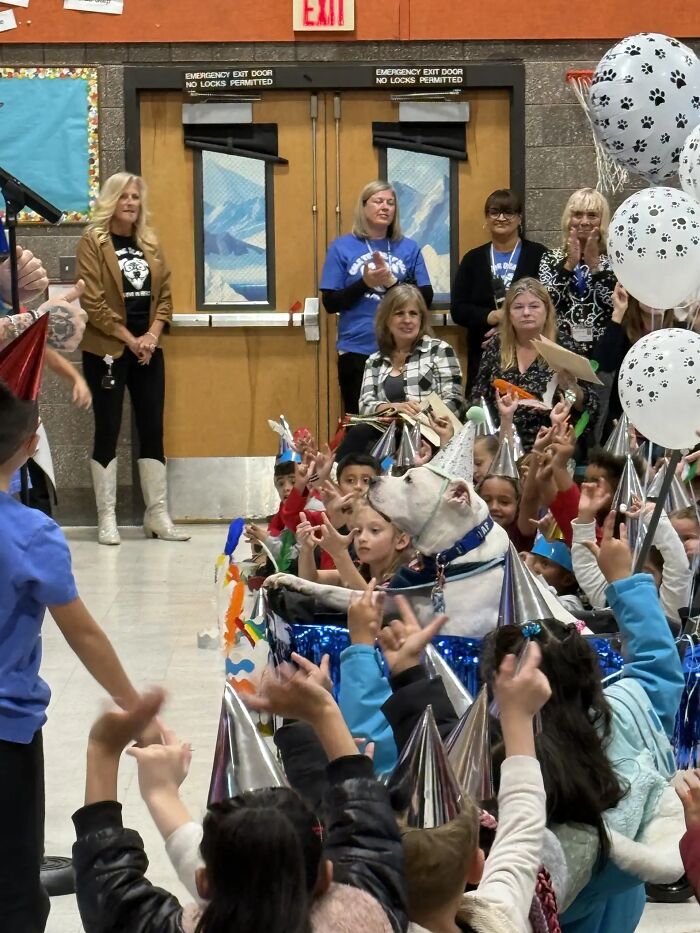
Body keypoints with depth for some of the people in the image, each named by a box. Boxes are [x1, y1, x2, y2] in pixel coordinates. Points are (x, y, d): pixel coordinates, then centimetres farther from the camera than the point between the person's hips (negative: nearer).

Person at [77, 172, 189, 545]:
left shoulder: (149, 243, 12)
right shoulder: (92, 242, -6)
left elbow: (165, 293, 10)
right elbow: (92, 302, -12)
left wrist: (152, 335, -6)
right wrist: (130, 339, -13)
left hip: (148, 350, 5)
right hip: (106, 350, -5)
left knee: (152, 430, 5)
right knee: (107, 430, -2)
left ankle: (157, 515, 11)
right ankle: (106, 519, 3)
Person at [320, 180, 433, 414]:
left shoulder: (409, 248, 8)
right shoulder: (342, 247, 4)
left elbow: (426, 297, 2)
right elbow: (330, 303, 0)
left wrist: (391, 281, -13)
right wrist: (365, 283, -15)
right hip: (357, 350, -1)